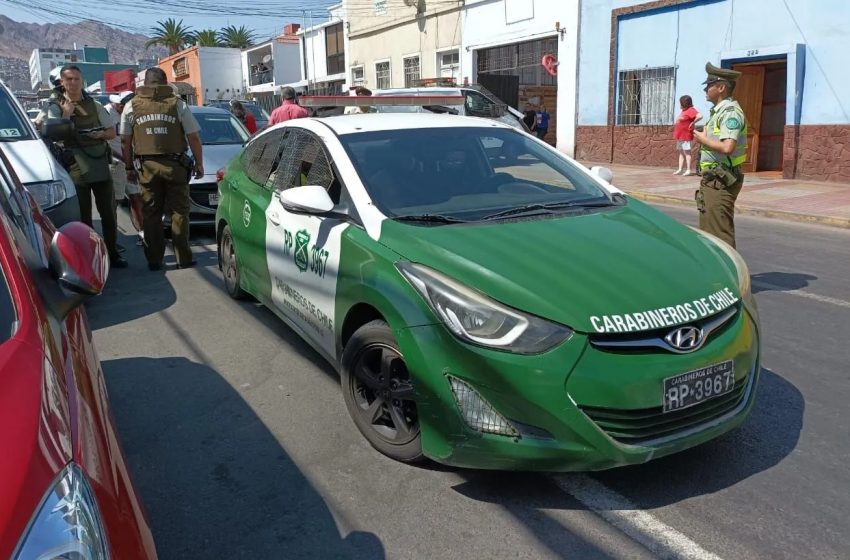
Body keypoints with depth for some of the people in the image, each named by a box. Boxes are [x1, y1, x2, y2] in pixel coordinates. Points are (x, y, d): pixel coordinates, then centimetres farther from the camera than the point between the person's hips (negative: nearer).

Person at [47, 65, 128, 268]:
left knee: (107, 213, 7)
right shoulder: (56, 107, 2)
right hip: (76, 169, -3)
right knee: (83, 216, 2)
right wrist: (66, 115, -16)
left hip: (100, 167, 3)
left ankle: (112, 253, 16)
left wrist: (100, 134, -7)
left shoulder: (94, 105, 11)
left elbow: (112, 132, 13)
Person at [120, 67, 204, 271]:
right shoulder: (178, 104, 2)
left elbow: (125, 141, 9)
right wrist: (199, 163, 8)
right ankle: (183, 258, 7)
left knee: (151, 214, 8)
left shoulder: (131, 106, 7)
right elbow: (193, 137, 0)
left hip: (147, 166, 2)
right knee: (179, 212, 6)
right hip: (174, 164, -1)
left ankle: (154, 260, 10)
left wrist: (129, 167, 17)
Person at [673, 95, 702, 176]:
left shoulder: (691, 110, -13)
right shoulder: (683, 111, 15)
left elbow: (700, 116, -26)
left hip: (686, 136, -10)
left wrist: (693, 123, -17)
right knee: (681, 153, 10)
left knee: (687, 152, -6)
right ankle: (680, 169, 14)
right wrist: (676, 125, 11)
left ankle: (688, 170, -4)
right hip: (679, 136, 10)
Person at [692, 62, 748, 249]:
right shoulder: (718, 111, 17)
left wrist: (703, 139, -14)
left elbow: (727, 147, -26)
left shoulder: (730, 112, -15)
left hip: (721, 181, -11)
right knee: (708, 232, 18)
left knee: (720, 233, -9)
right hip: (712, 178, 11)